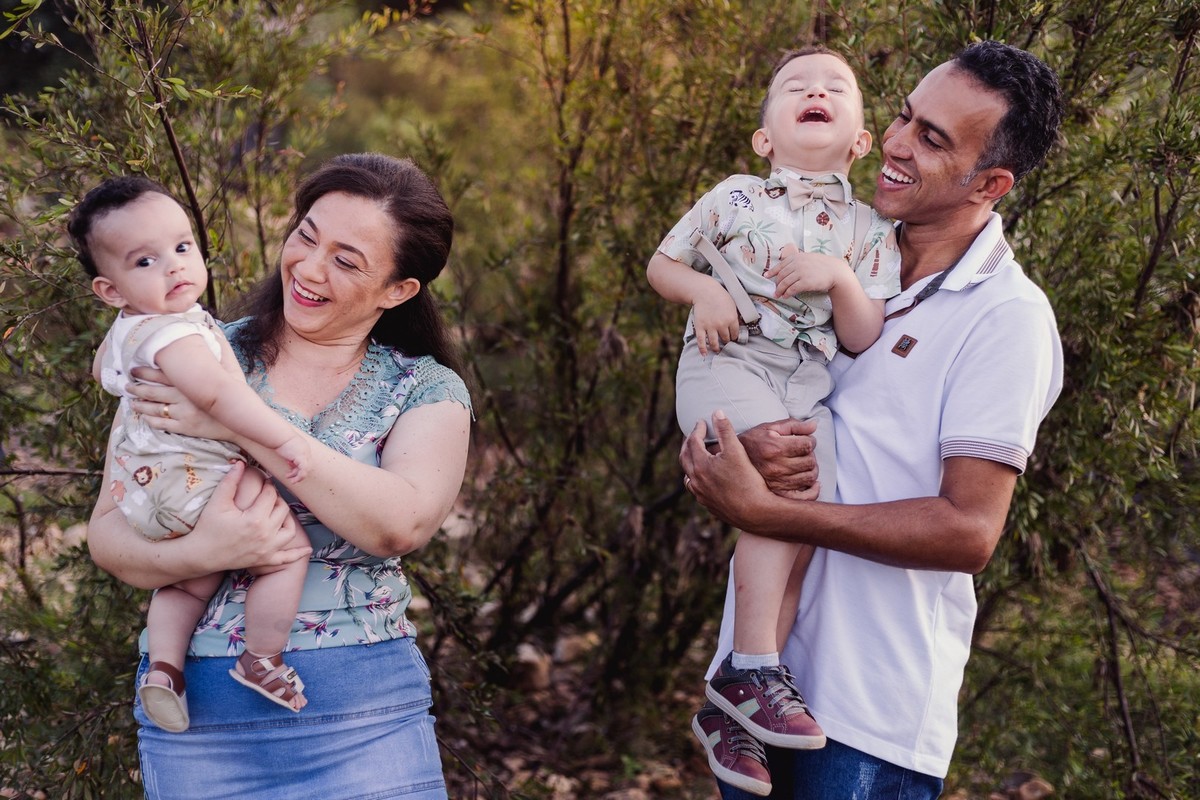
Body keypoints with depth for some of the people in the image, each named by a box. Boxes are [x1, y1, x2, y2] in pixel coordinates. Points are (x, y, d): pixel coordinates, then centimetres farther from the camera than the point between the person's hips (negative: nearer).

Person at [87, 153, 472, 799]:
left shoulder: (428, 391, 2)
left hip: (364, 715, -1)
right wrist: (204, 552, -20)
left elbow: (402, 524, -17)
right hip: (195, 715, 1)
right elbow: (107, 532, 1)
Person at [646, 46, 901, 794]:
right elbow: (662, 263, 16)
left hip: (807, 388, 3)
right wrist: (703, 290, -5)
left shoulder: (869, 230, 10)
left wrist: (840, 278, -13)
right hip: (727, 367, -3)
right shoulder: (736, 198, 7)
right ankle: (753, 669, -20)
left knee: (807, 523, -11)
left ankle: (730, 707, -3)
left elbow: (865, 339, 4)